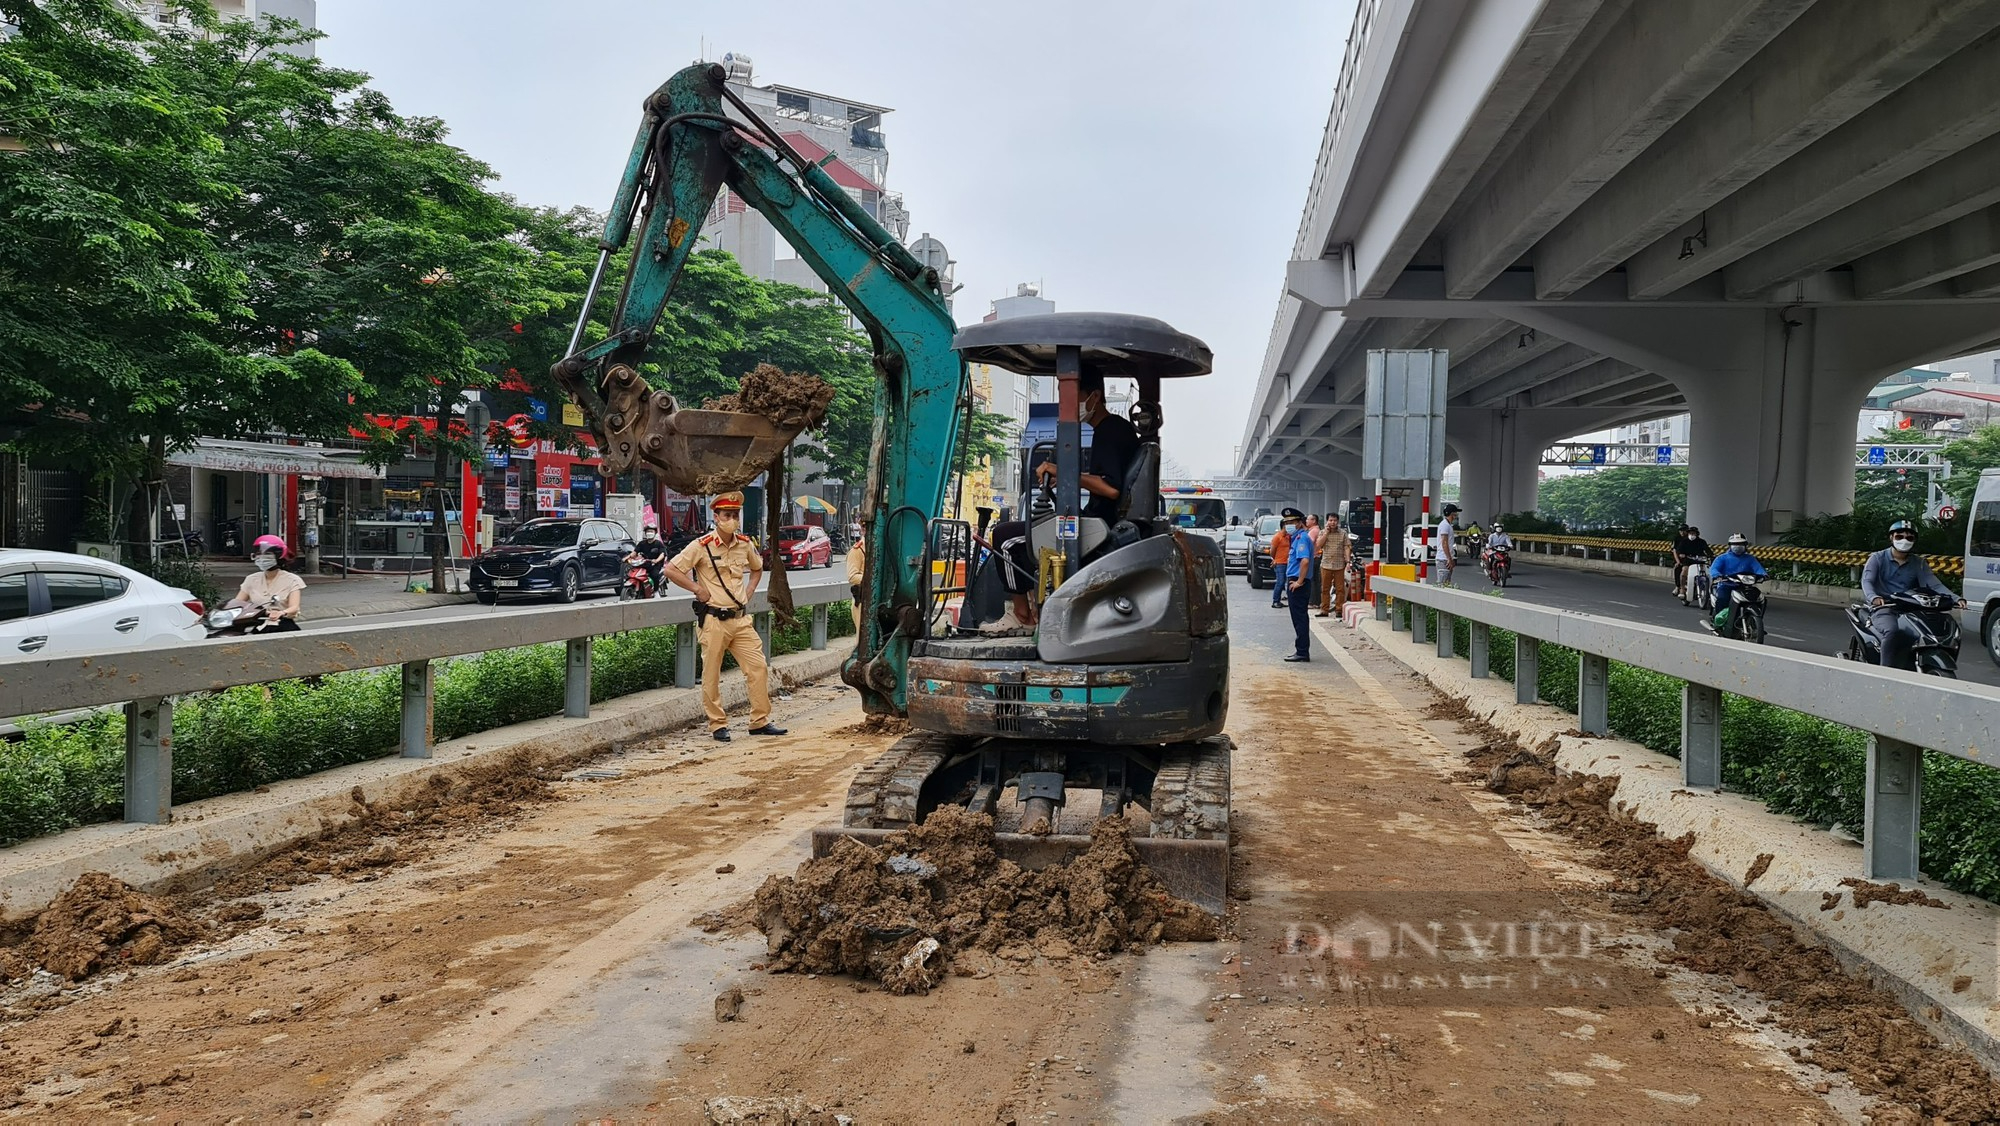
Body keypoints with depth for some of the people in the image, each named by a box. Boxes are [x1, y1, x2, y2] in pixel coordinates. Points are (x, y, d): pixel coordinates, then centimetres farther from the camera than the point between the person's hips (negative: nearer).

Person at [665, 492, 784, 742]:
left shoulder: (745, 544, 7)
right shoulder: (702, 546, -9)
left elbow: (757, 568, 27)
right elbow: (670, 569, -10)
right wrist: (698, 589, -11)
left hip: (741, 619, 5)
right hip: (713, 620, -5)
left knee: (758, 668, 1)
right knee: (711, 676, 2)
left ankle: (760, 721, 11)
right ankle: (718, 725, 13)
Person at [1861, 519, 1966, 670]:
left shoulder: (1919, 563, 18)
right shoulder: (1877, 558, 7)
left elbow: (1934, 584, 7)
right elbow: (1866, 581, -8)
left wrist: (1956, 598, -12)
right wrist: (1874, 597, -31)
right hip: (1883, 608, -4)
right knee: (1893, 632, -35)